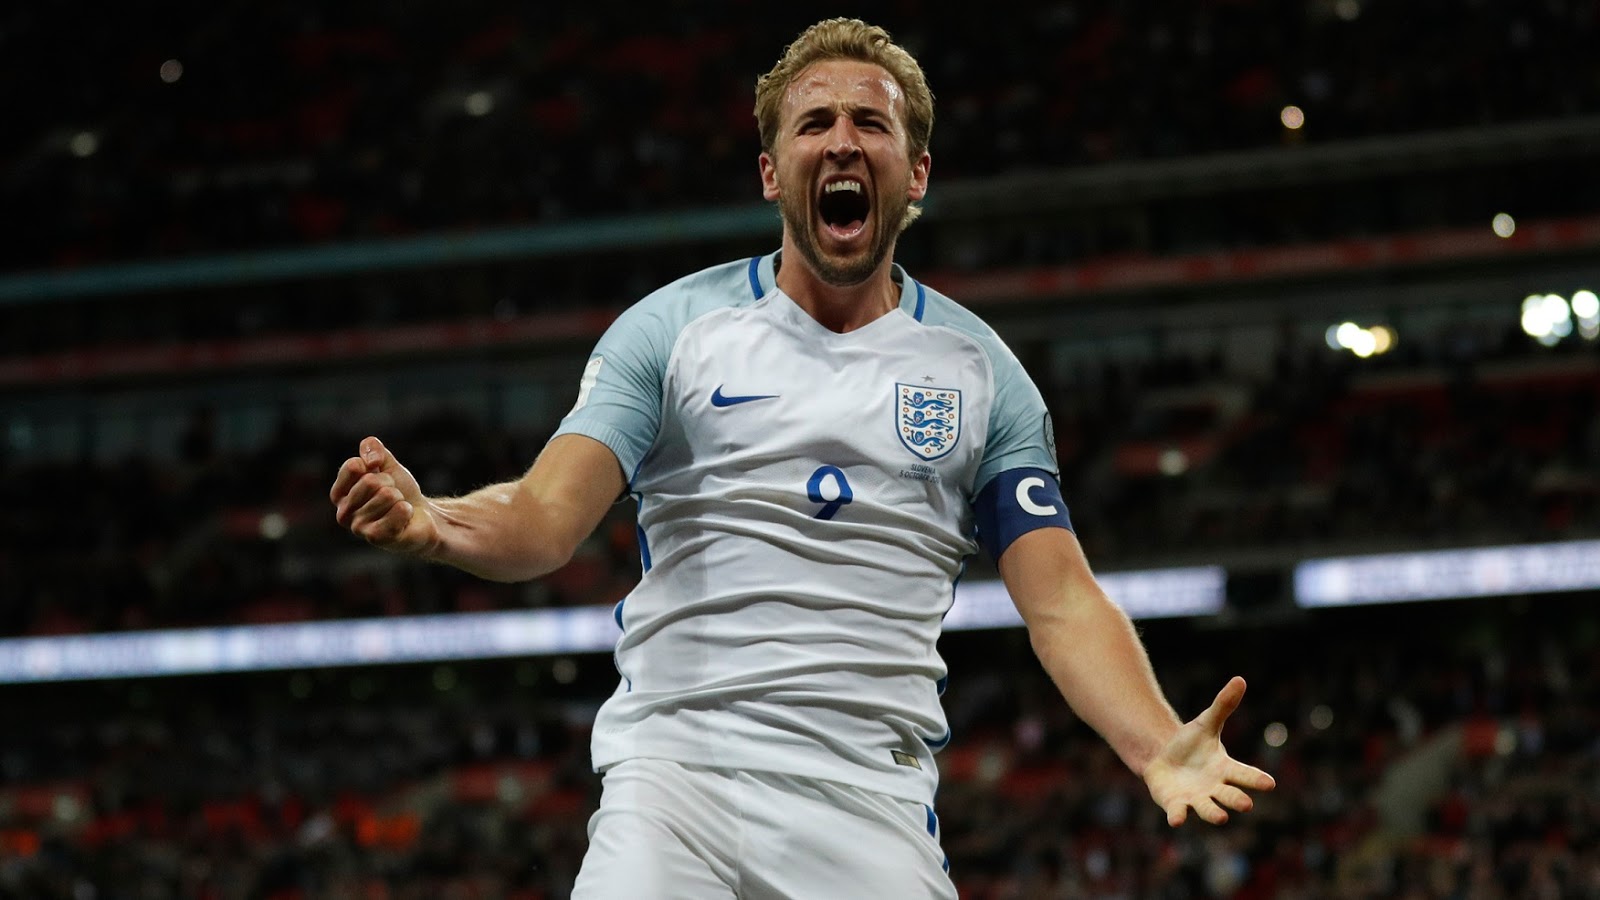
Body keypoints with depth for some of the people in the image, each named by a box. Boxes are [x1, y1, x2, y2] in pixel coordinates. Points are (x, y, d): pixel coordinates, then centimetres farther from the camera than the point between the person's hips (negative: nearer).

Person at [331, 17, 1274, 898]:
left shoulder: (979, 369, 10)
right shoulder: (670, 328, 6)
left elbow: (1063, 603, 5)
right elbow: (548, 517, -3)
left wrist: (1160, 747, -13)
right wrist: (434, 522, -26)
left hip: (876, 799, 2)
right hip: (677, 770, -1)